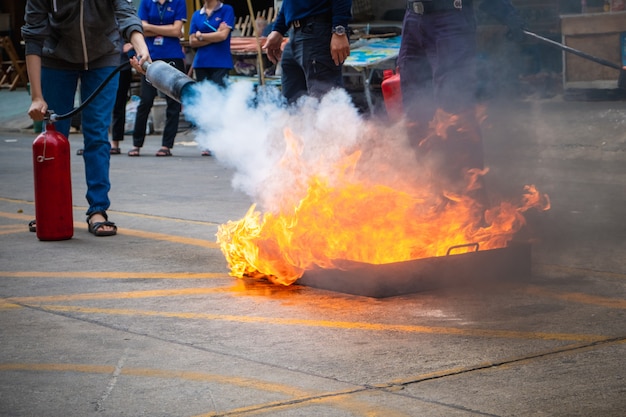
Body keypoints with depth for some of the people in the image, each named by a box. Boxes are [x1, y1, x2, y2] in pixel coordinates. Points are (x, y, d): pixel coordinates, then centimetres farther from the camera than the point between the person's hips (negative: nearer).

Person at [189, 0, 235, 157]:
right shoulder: (197, 15, 14)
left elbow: (223, 35, -8)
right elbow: (192, 41, 7)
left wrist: (201, 36, 3)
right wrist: (214, 36, -4)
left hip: (220, 63, -4)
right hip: (201, 63, 4)